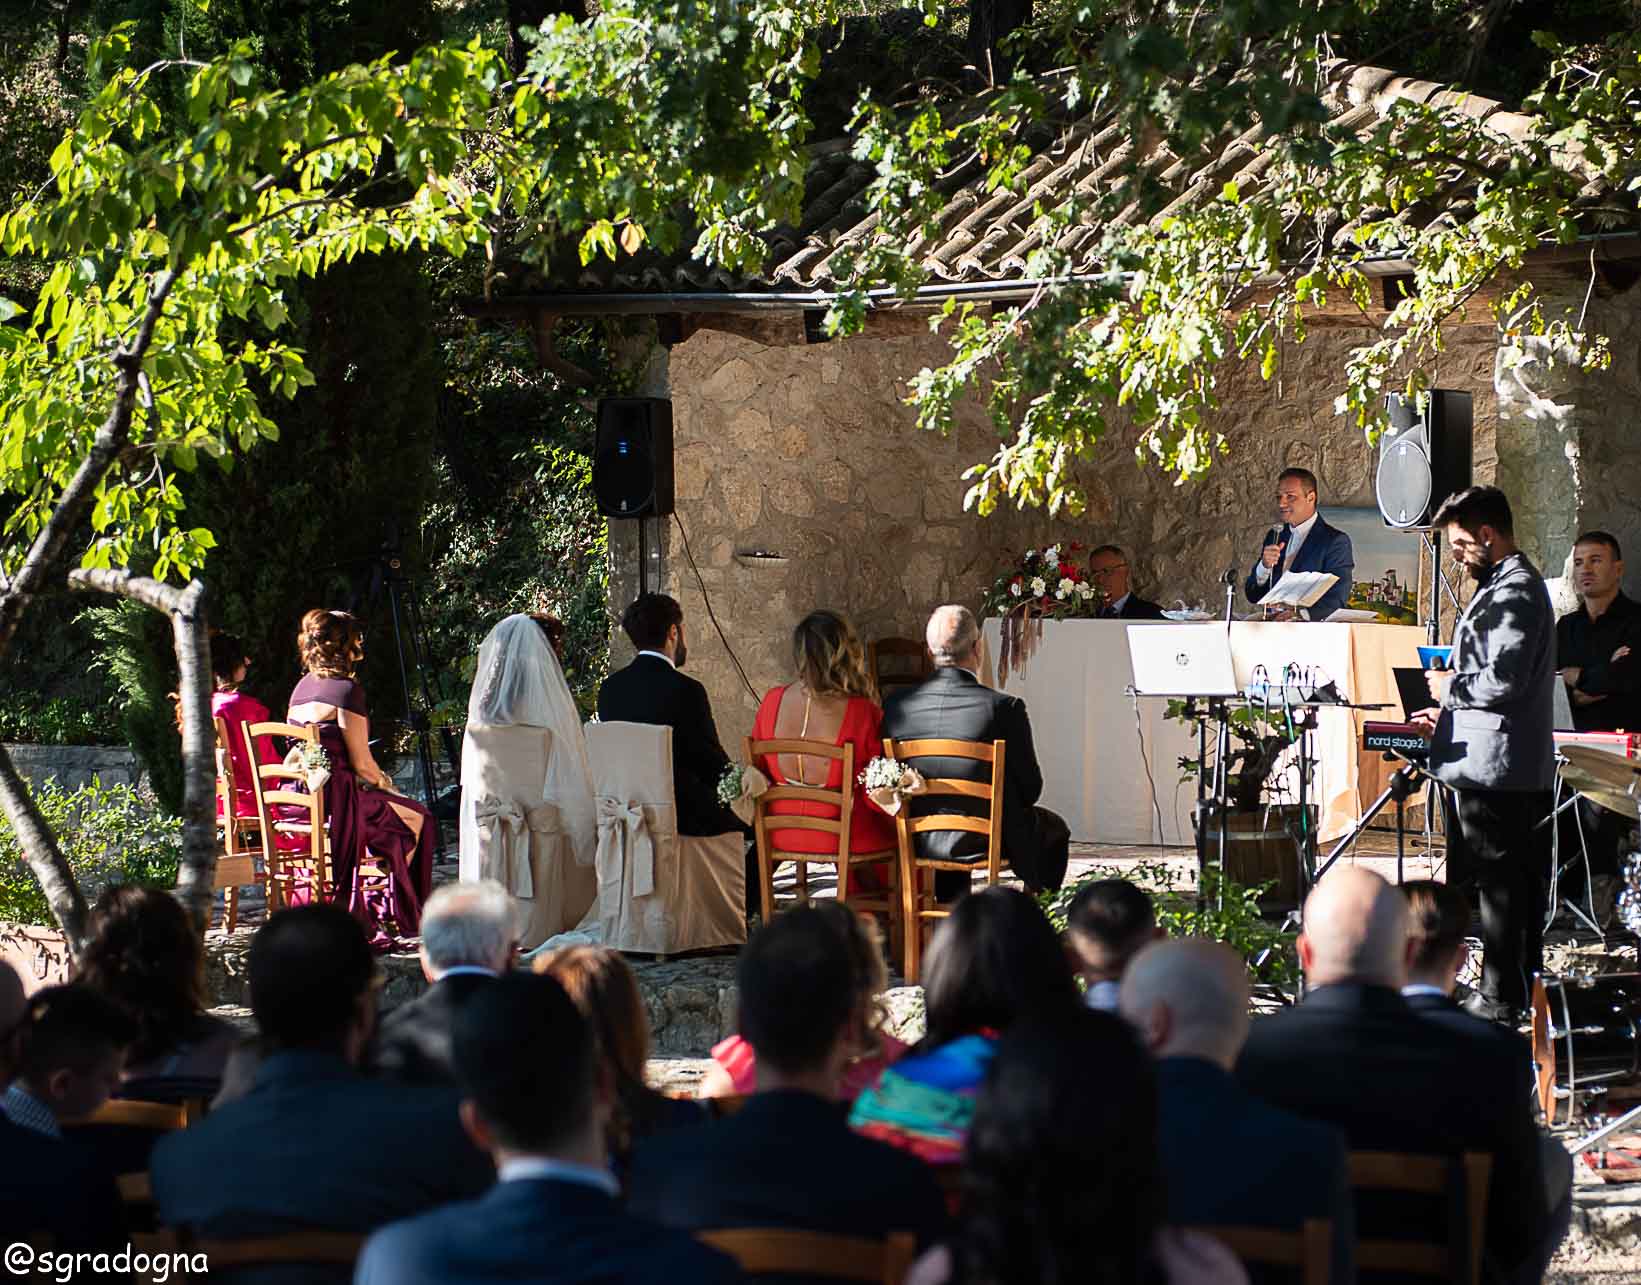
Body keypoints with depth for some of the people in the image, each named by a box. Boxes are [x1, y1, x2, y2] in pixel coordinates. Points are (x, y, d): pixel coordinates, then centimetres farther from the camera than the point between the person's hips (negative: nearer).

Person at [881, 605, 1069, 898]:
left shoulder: (897, 704, -11)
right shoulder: (1005, 708, -21)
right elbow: (1030, 788, -11)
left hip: (920, 841, 4)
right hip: (986, 842, -4)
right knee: (1054, 829, 26)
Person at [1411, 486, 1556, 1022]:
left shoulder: (1515, 590, -16)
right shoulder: (1510, 585, 18)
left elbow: (1505, 680, -24)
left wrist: (1449, 687, -9)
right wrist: (1450, 709, 19)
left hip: (1494, 763, -11)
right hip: (1516, 763, 11)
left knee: (1498, 882, -7)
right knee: (1519, 880, 14)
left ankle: (1501, 999, -4)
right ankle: (1524, 988, 20)